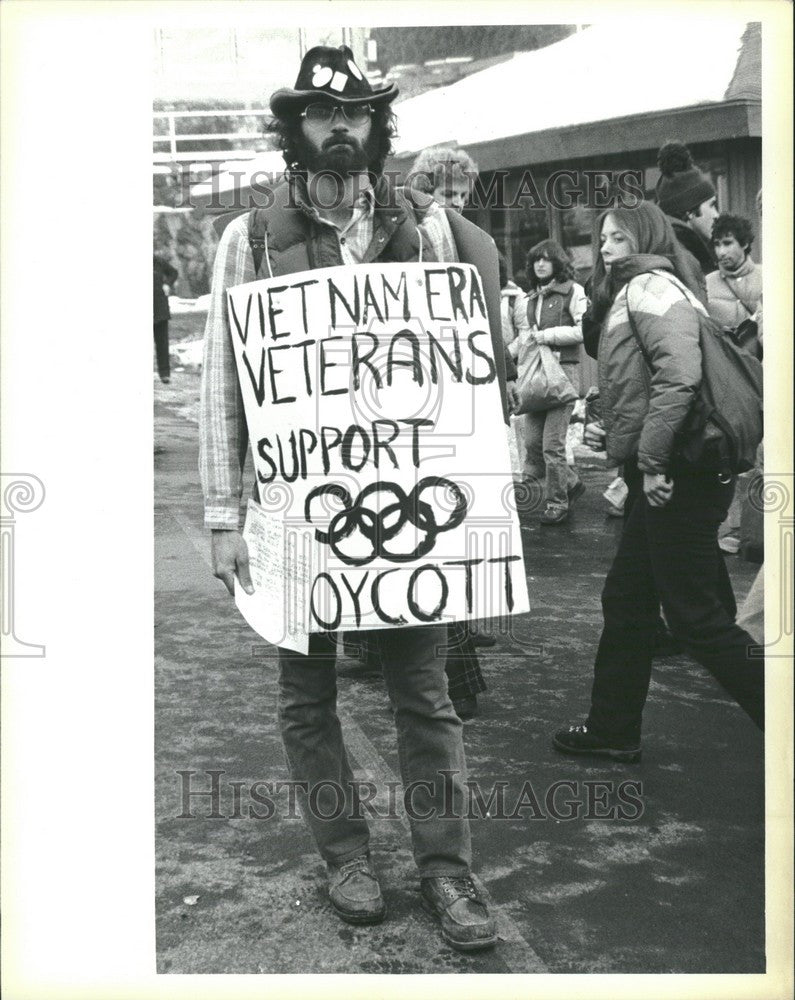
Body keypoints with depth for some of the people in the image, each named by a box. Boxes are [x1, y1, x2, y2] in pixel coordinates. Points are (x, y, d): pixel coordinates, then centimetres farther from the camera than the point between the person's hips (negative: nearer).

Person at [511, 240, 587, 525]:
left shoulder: (573, 292, 0)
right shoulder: (529, 298, 17)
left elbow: (584, 330, -11)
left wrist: (545, 335, -13)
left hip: (563, 371, -6)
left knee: (552, 442, -9)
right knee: (532, 441, 3)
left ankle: (557, 502, 4)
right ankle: (570, 482, 24)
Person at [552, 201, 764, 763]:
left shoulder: (650, 285, -8)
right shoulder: (633, 292, 22)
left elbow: (679, 373, -23)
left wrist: (652, 458, -22)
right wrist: (612, 437, 10)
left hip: (677, 478, -10)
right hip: (666, 475, 10)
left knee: (695, 613, -5)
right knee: (626, 600, 15)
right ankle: (613, 729, 26)